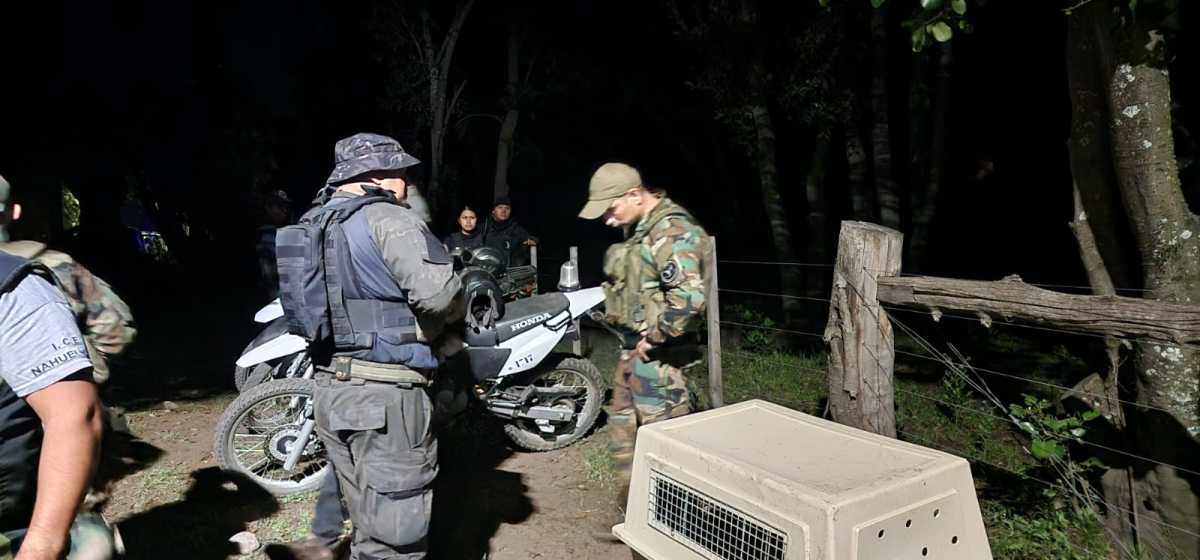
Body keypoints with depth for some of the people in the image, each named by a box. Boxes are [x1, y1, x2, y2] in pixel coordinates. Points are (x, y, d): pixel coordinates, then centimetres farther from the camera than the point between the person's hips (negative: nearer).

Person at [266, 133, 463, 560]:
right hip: (385, 393, -9)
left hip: (331, 388, 9)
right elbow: (437, 292, -25)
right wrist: (455, 311, -4)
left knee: (368, 517, 23)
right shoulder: (386, 219, -13)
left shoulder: (315, 223, 14)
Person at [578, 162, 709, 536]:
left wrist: (655, 337, -21)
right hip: (634, 349, 10)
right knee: (622, 428, 20)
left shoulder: (672, 230, -19)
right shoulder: (638, 229, 12)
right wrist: (634, 339, 15)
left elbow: (689, 297, -31)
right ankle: (631, 504, 36)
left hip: (657, 355, -10)